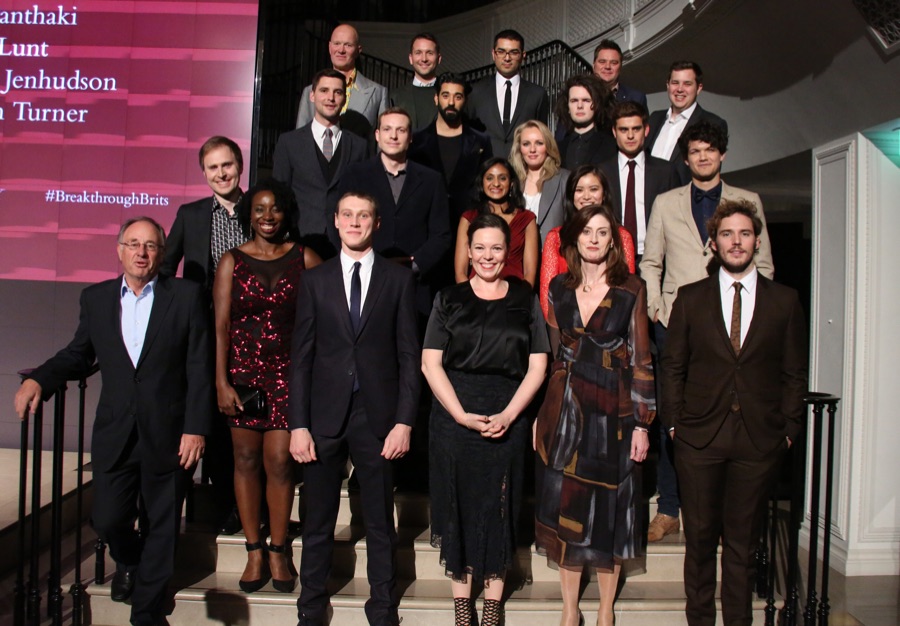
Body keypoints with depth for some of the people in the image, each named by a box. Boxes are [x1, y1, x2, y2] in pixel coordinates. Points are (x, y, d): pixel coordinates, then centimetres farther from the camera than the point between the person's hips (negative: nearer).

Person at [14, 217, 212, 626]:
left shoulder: (186, 296, -3)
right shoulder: (96, 298, 7)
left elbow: (200, 368, -5)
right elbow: (78, 355, 14)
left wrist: (196, 429, -10)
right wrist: (38, 379, -5)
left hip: (167, 434, -2)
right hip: (115, 434, 2)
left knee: (161, 529, 8)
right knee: (107, 520, 5)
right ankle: (127, 561, 41)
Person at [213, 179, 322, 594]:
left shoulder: (304, 258, 3)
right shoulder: (232, 261, 5)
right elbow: (221, 326, 0)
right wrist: (221, 382, -7)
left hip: (288, 371, -1)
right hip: (243, 369, 1)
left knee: (279, 460, -4)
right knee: (246, 459, 6)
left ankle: (278, 550, 13)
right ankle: (254, 552, 18)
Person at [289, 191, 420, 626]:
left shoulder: (398, 279, 4)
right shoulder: (315, 280, 7)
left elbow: (409, 355, 1)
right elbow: (300, 357, 4)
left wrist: (404, 421, -6)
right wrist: (298, 425, -2)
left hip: (377, 417, -1)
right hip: (325, 415, 1)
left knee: (380, 523, 10)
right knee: (318, 522, 11)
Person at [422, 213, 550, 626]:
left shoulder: (525, 300, 7)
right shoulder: (449, 299, 6)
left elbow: (537, 365, 3)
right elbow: (430, 363, 0)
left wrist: (507, 415, -11)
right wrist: (463, 415, -11)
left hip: (508, 418, 0)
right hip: (454, 415, 0)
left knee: (499, 506, 6)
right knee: (456, 502, 5)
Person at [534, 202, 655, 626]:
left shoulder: (631, 289, -2)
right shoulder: (559, 288, 6)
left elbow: (640, 359, -3)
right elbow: (550, 352, 9)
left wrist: (641, 423, -6)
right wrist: (540, 414, 5)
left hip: (612, 409, -2)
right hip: (563, 407, 2)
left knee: (609, 506, 7)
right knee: (564, 504, 6)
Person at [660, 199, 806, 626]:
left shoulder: (785, 301, 6)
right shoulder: (690, 298, 6)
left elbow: (795, 373, 7)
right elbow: (672, 366, 6)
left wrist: (789, 430, 1)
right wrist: (674, 422, 1)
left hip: (759, 439, 0)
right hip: (699, 436, 0)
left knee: (743, 541, 9)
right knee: (700, 538, 8)